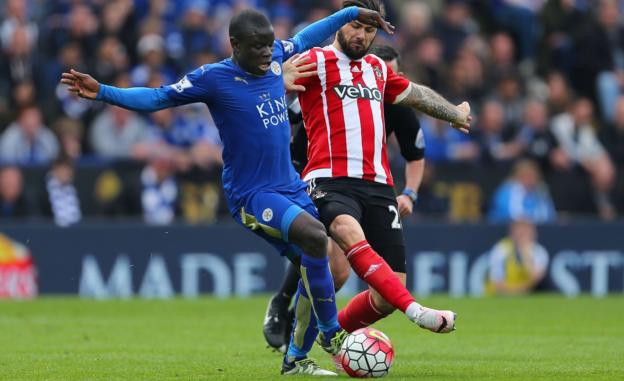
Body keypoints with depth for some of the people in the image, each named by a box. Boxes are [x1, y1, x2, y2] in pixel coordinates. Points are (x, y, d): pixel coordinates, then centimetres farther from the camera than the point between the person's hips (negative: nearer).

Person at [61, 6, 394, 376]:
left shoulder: (275, 57, 5)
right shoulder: (214, 78, -11)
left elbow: (305, 38, 26)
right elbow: (157, 98, -6)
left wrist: (352, 14, 32)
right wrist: (102, 92, -16)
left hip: (291, 186, 7)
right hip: (252, 195, -7)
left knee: (315, 265, 4)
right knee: (314, 236, -29)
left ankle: (296, 359, 20)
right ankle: (332, 332, -12)